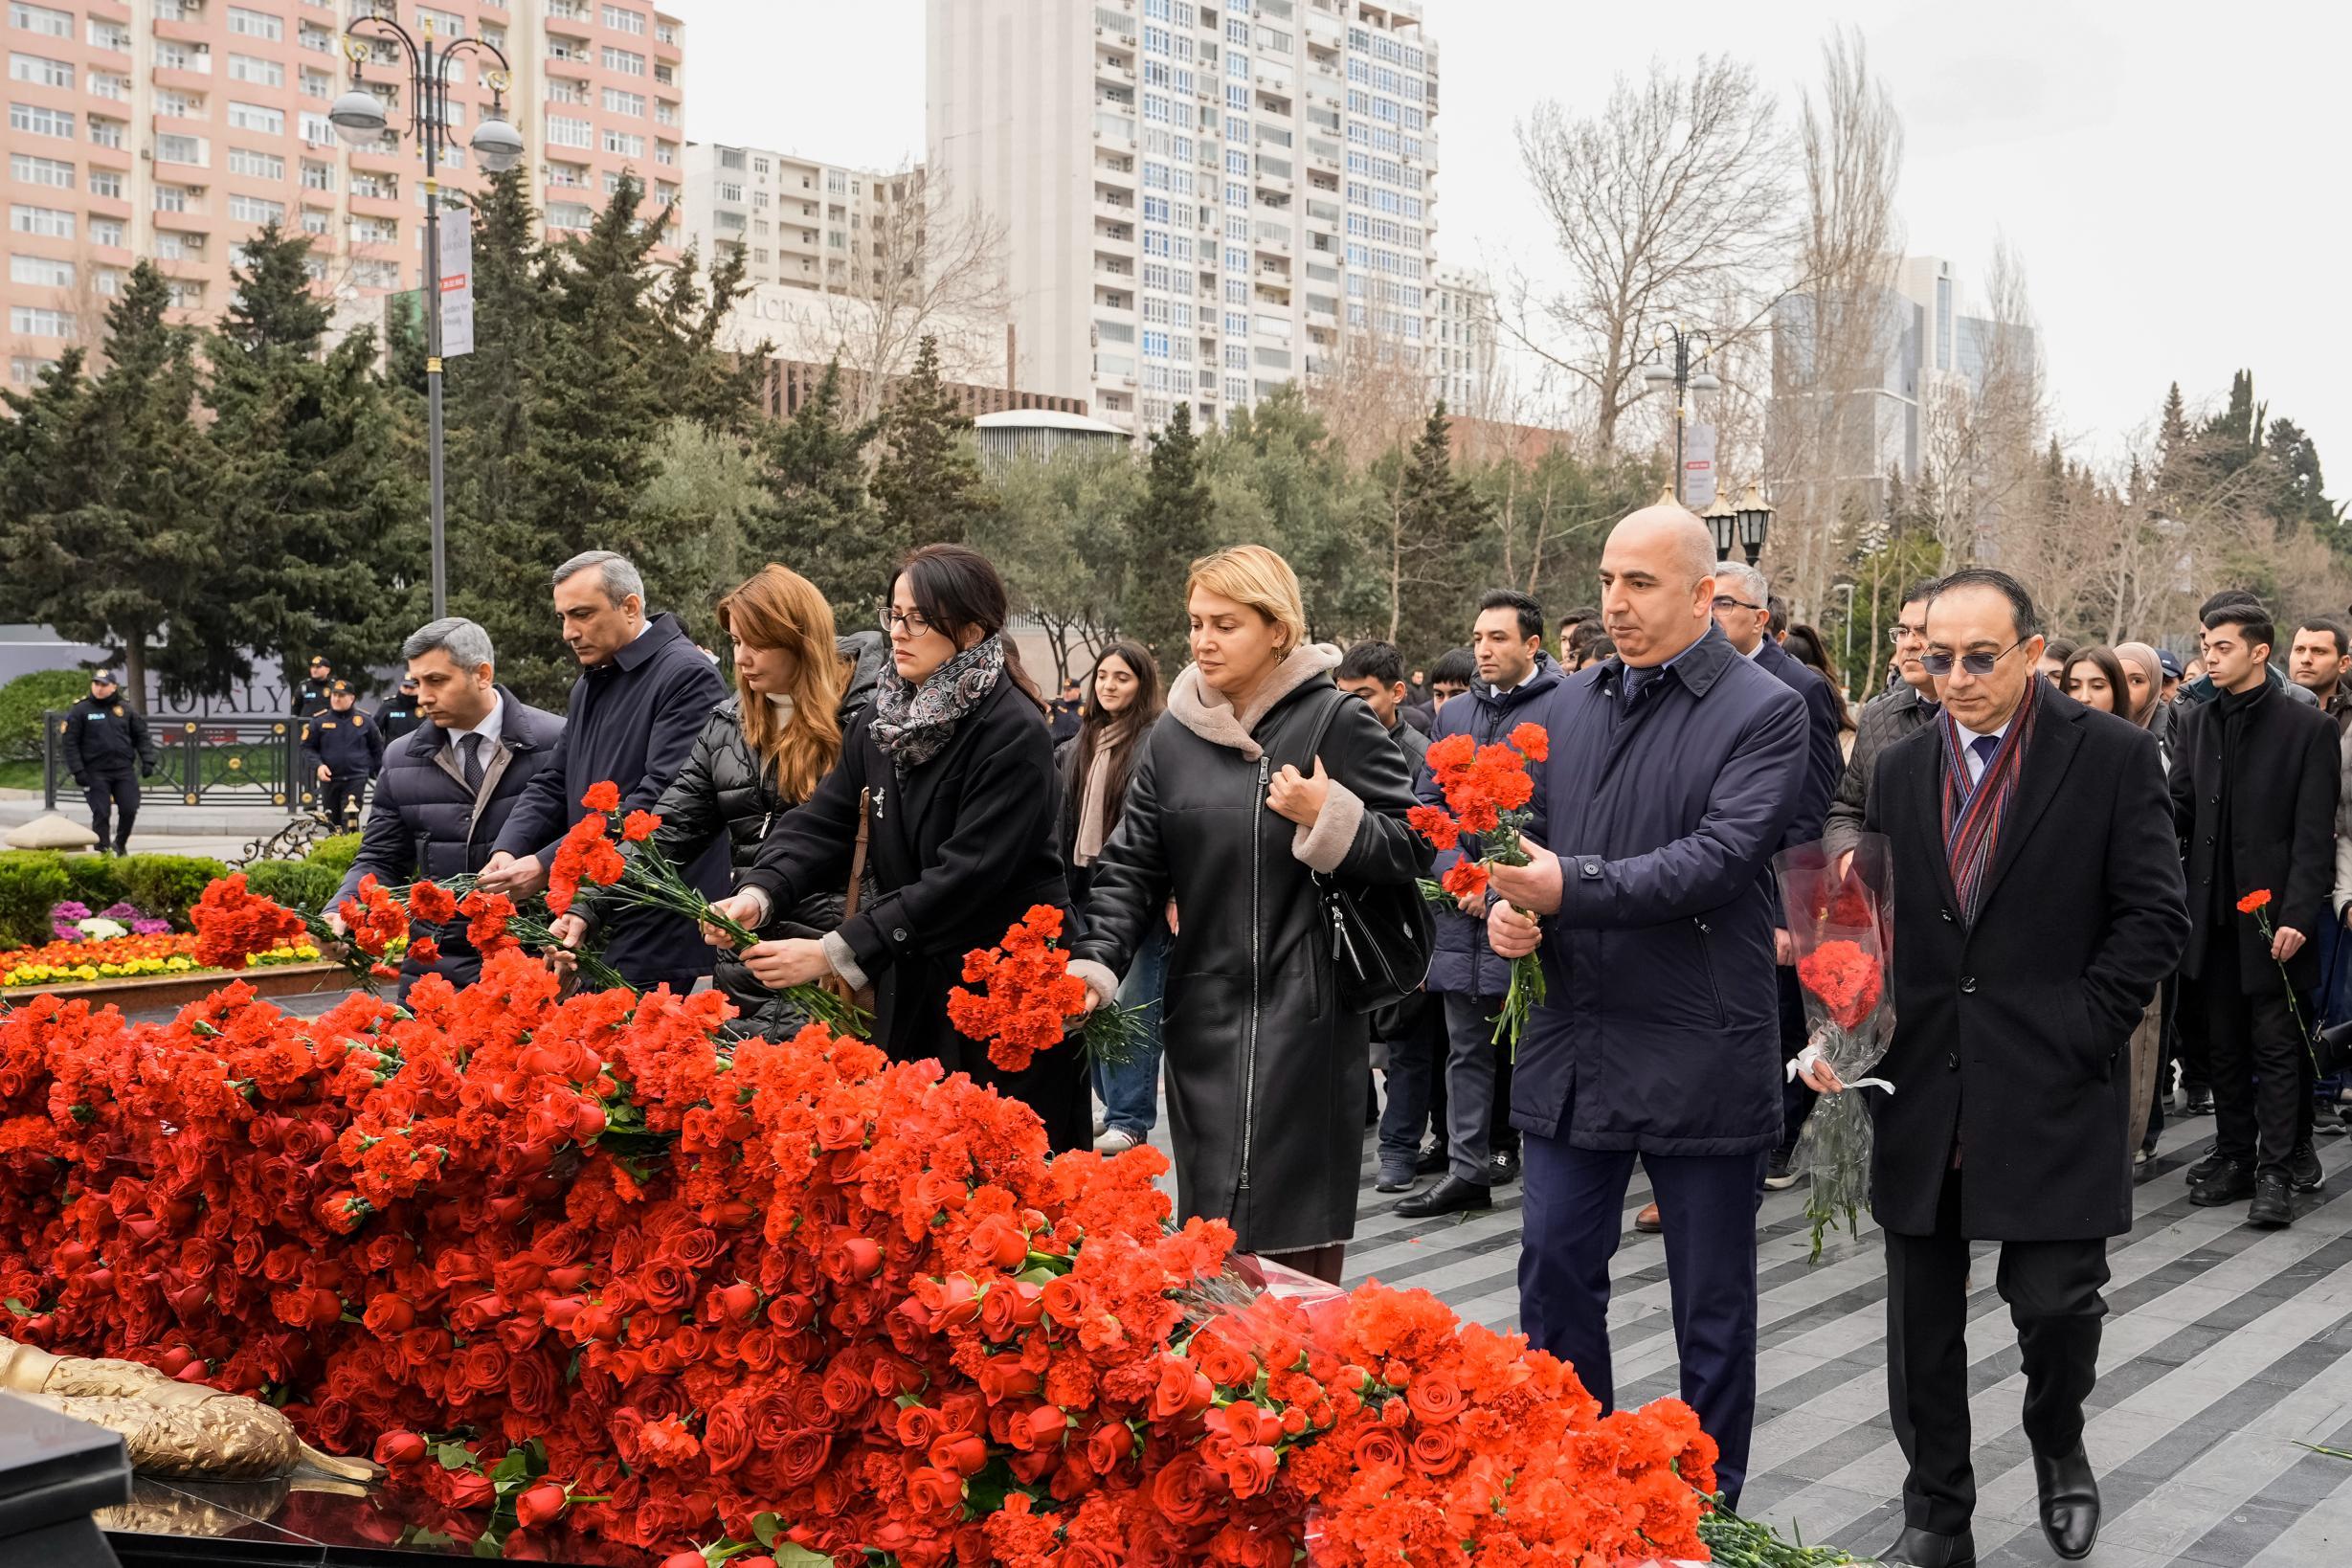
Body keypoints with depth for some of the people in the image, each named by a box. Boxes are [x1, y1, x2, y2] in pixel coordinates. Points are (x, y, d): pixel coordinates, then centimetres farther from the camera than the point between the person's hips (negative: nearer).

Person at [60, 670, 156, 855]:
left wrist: (147, 761, 0)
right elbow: (69, 742, -2)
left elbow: (142, 736, 12)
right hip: (95, 773, -2)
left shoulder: (126, 710, 9)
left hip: (124, 770, 2)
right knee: (101, 813, -4)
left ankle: (120, 844, 24)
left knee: (129, 810, -1)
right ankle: (103, 852, 6)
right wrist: (77, 771, -9)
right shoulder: (80, 711, 0)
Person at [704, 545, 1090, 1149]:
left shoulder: (1013, 732, -17)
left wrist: (837, 953, -24)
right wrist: (759, 892, -19)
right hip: (911, 991, 7)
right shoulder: (879, 723, 8)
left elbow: (967, 875, -23)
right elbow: (822, 822, 1)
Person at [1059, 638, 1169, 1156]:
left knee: (1134, 1006, -3)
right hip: (1088, 886, 8)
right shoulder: (1080, 744, 15)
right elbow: (1066, 817, 20)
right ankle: (1115, 1103, 22)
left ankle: (1130, 1119, 3)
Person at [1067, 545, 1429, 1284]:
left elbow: (1411, 850, -4)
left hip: (1303, 1019, -4)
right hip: (1203, 1017, 5)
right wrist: (1097, 960, -7)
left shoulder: (1336, 722, -3)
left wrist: (1330, 818, -18)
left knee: (1291, 1250, -5)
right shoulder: (1175, 734, 10)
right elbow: (1132, 865, 7)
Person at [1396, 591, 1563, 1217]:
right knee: (1467, 1044, 9)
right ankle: (1467, 1170, 13)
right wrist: (1458, 873, -4)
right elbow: (1426, 801, 11)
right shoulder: (1454, 714, 13)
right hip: (1462, 905, 6)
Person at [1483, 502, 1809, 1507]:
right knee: (1554, 1274, 11)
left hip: (1700, 1057, -5)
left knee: (1713, 1306, 10)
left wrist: (1570, 887, -27)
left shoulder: (1764, 713, -8)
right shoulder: (1569, 706, 10)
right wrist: (1508, 907, -7)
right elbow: (1531, 834, 15)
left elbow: (1720, 858, -19)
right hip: (1572, 1045, 5)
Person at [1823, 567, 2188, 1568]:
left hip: (2049, 1092, -3)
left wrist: (2079, 1034, -11)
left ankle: (2058, 1446, 32)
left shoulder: (2112, 757, -2)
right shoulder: (1902, 770, 9)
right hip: (1923, 1094, 4)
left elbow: (2155, 916, -4)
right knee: (1922, 1321, 8)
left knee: (2055, 1299, -1)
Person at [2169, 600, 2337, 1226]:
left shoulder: (2309, 728, -4)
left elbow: (2314, 835, -8)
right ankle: (2234, 1157, 21)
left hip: (2273, 913, -5)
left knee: (2276, 1046, -1)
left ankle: (2276, 1173, 3)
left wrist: (2298, 916, -15)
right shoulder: (2195, 723, 11)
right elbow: (2180, 811, 10)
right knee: (2223, 1045, 11)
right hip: (2213, 914, 5)